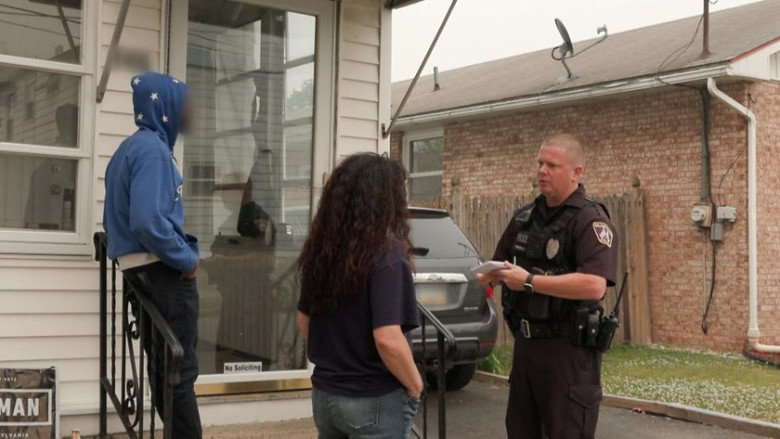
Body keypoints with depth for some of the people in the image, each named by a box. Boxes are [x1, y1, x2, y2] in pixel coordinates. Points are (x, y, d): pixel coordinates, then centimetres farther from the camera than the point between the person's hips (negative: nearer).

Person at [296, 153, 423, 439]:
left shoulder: (321, 249, 0)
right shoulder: (386, 252, -19)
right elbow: (387, 339, -26)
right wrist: (415, 386, -10)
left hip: (324, 393, 6)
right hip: (375, 400, -6)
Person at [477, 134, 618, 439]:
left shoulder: (591, 220, -13)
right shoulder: (524, 217, 10)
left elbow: (594, 285, -27)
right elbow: (498, 267, 20)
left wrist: (529, 282, -25)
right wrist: (490, 275, -4)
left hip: (568, 350, -7)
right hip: (524, 343, 8)